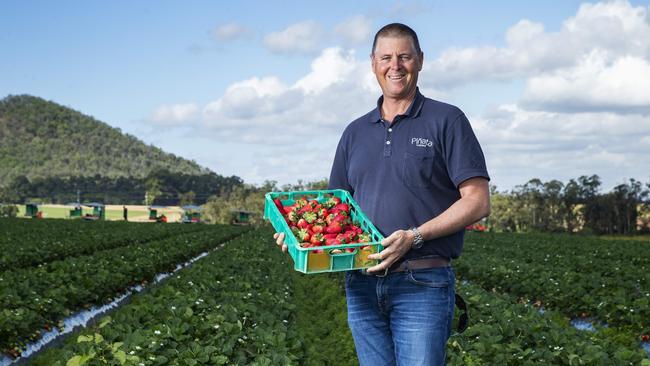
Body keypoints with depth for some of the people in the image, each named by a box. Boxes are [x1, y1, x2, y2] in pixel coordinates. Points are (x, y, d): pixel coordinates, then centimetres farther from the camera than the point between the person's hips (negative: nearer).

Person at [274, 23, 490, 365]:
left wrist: (414, 236, -17)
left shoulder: (447, 121, 1)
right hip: (362, 285, 5)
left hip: (421, 285, -5)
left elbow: (477, 202, -5)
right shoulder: (355, 132, 17)